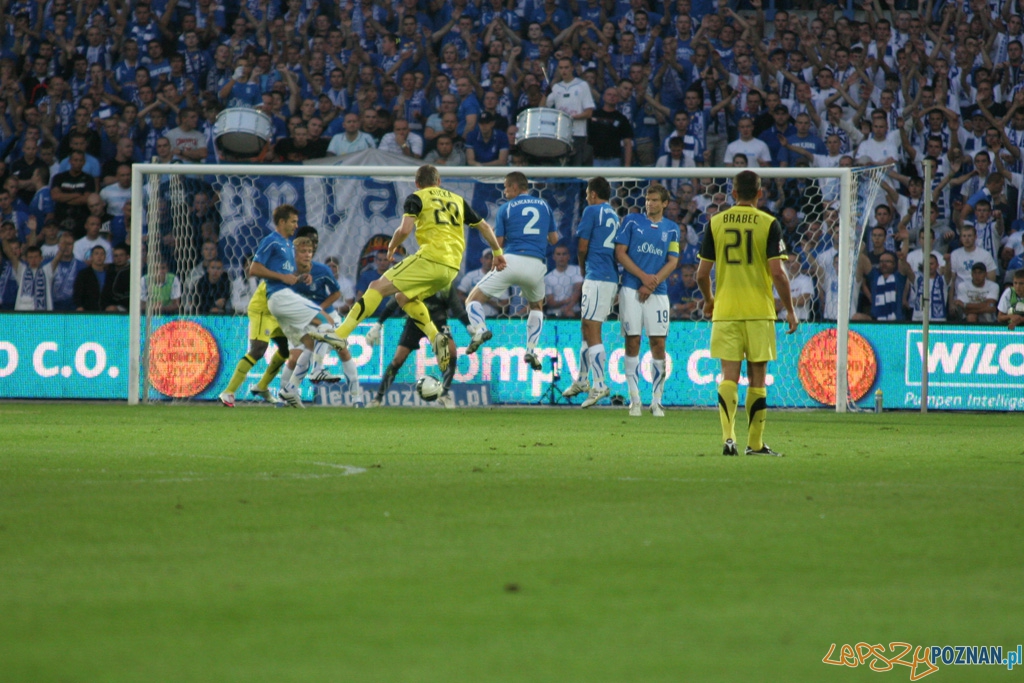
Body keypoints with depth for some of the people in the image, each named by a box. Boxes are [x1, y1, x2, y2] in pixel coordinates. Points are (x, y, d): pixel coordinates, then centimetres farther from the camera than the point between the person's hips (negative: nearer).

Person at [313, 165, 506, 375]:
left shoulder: (417, 198, 5)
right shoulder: (457, 200, 22)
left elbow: (405, 229, -9)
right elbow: (484, 226, 27)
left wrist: (391, 248, 9)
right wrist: (498, 252, 38)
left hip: (430, 259, -6)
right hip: (452, 268, 6)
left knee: (379, 287, -4)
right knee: (404, 297, 24)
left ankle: (341, 334, -15)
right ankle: (436, 337, 5)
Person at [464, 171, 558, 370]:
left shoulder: (506, 208, 5)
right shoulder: (544, 206, 15)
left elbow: (498, 242, 4)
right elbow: (554, 238, 19)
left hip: (512, 261, -3)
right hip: (537, 265, 3)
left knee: (473, 299, 7)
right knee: (537, 307, 31)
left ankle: (480, 330, -23)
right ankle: (531, 350, 13)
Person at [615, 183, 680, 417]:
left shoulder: (672, 229, 10)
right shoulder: (631, 221, 5)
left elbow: (672, 261, 5)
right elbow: (620, 253, 0)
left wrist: (653, 283, -8)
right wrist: (643, 276, -10)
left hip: (657, 292, 1)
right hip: (631, 289, -1)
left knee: (658, 343, -2)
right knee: (632, 342, -3)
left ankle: (657, 400, 5)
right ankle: (635, 400, 2)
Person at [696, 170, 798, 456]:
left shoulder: (716, 223, 3)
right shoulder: (768, 224, -4)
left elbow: (702, 273, 4)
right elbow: (777, 272, -10)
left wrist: (708, 300, 23)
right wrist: (790, 310, 1)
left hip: (725, 311, 1)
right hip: (759, 311, -1)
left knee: (729, 376, 1)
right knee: (757, 377, 7)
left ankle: (728, 436, -16)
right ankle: (755, 444, 11)